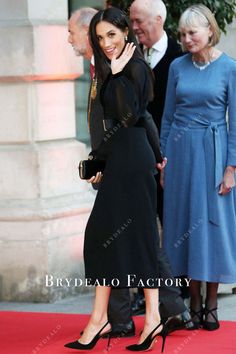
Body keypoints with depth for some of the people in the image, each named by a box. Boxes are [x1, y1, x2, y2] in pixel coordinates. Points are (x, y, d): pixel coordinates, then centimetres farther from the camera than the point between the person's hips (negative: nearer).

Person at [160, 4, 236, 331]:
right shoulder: (178, 67, 4)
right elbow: (168, 116, 9)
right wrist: (163, 162, 7)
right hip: (181, 151, 3)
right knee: (185, 221, 5)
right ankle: (194, 302, 13)